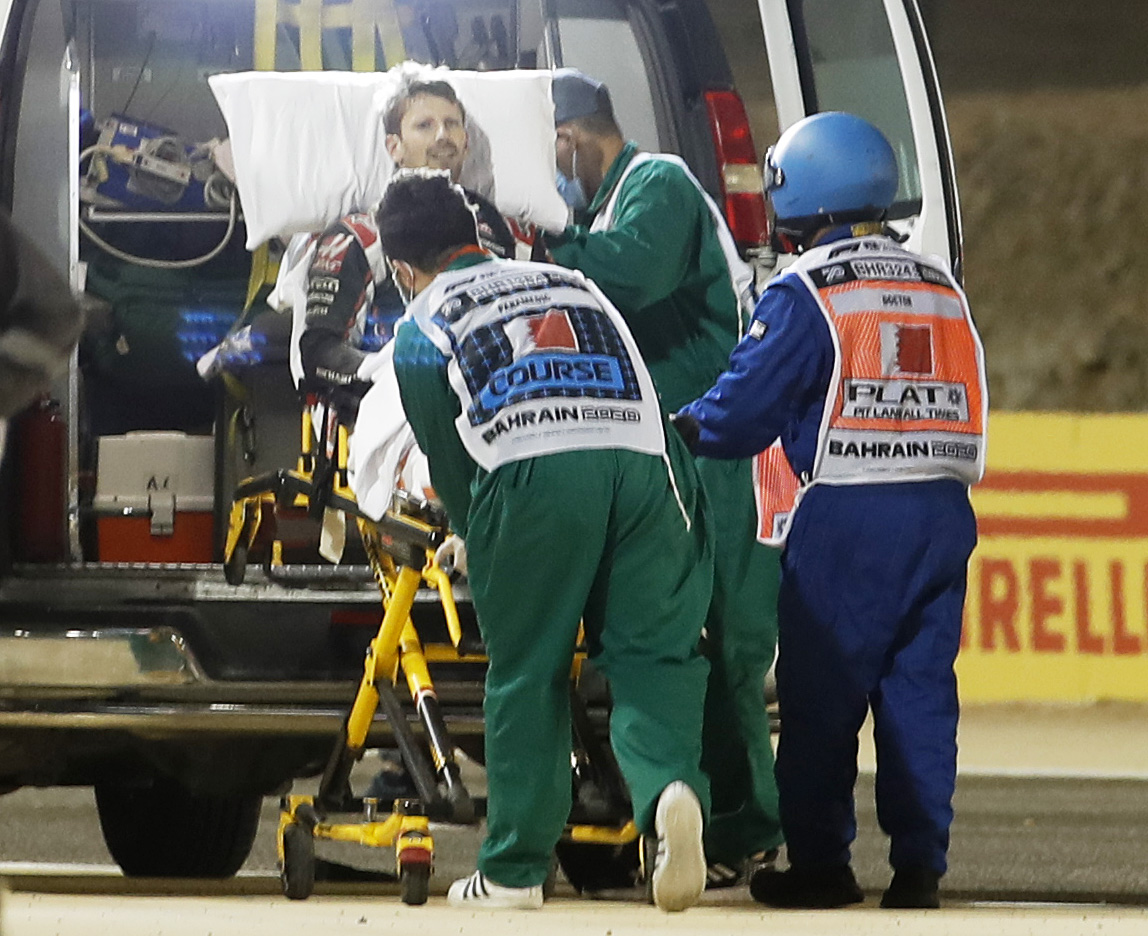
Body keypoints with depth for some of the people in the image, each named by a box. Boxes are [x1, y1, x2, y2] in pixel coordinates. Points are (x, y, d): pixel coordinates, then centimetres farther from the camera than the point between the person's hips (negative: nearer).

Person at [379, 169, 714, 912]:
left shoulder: (423, 328, 22)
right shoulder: (572, 283, 34)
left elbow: (448, 462, 22)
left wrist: (476, 542, 42)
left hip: (534, 474, -2)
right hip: (646, 460, 2)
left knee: (527, 676, 8)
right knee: (653, 653, 5)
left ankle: (515, 869, 10)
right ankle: (673, 788, -24)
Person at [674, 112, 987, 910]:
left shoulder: (806, 292, -6)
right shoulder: (942, 287, 13)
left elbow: (743, 410, -7)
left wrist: (680, 426, 13)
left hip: (848, 517, -5)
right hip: (943, 509, 5)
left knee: (823, 694, 2)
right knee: (921, 689, 7)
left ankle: (820, 863, 4)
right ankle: (919, 864, 5)